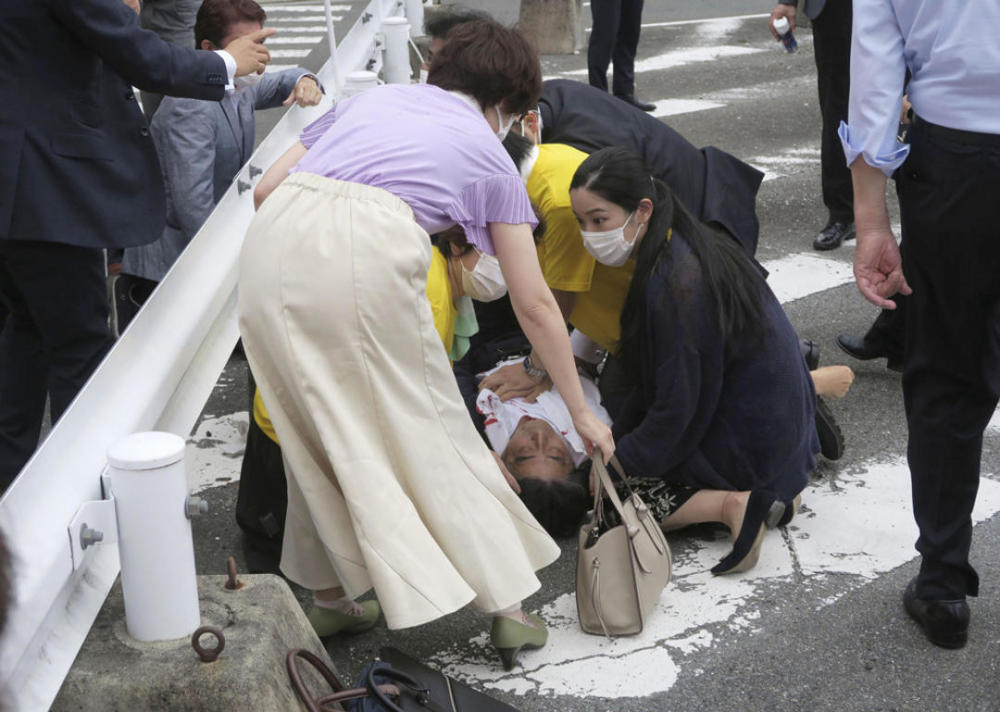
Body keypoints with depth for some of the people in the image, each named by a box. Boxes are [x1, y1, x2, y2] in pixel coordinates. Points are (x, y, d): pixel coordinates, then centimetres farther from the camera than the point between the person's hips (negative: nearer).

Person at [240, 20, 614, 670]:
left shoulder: (370, 98, 32)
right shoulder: (489, 154, 22)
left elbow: (266, 187, 24)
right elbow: (534, 304, 22)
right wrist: (581, 412, 30)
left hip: (273, 245, 4)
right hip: (370, 252, -4)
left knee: (318, 430, 19)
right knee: (430, 431, 11)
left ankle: (330, 596, 29)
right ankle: (508, 604, 19)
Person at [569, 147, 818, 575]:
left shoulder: (673, 286, -27)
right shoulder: (685, 247, 2)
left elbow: (676, 410, -21)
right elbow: (660, 381, 11)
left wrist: (616, 463, -9)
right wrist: (616, 439, 8)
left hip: (751, 440, -9)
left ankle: (732, 503, -12)